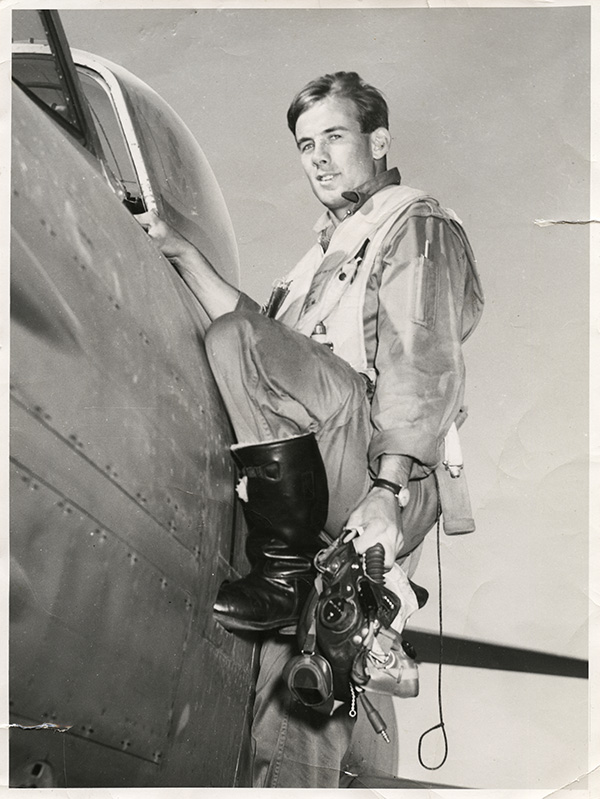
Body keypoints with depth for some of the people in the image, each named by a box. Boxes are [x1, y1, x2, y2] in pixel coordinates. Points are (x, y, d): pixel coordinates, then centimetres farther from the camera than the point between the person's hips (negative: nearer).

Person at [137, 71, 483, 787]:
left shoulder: (417, 224, 5)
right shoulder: (329, 248, 33)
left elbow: (422, 369, -11)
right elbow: (265, 337, 27)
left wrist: (387, 492, -23)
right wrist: (181, 254, 21)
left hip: (391, 486, -7)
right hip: (328, 494, 8)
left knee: (236, 342, -21)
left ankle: (287, 569, -17)